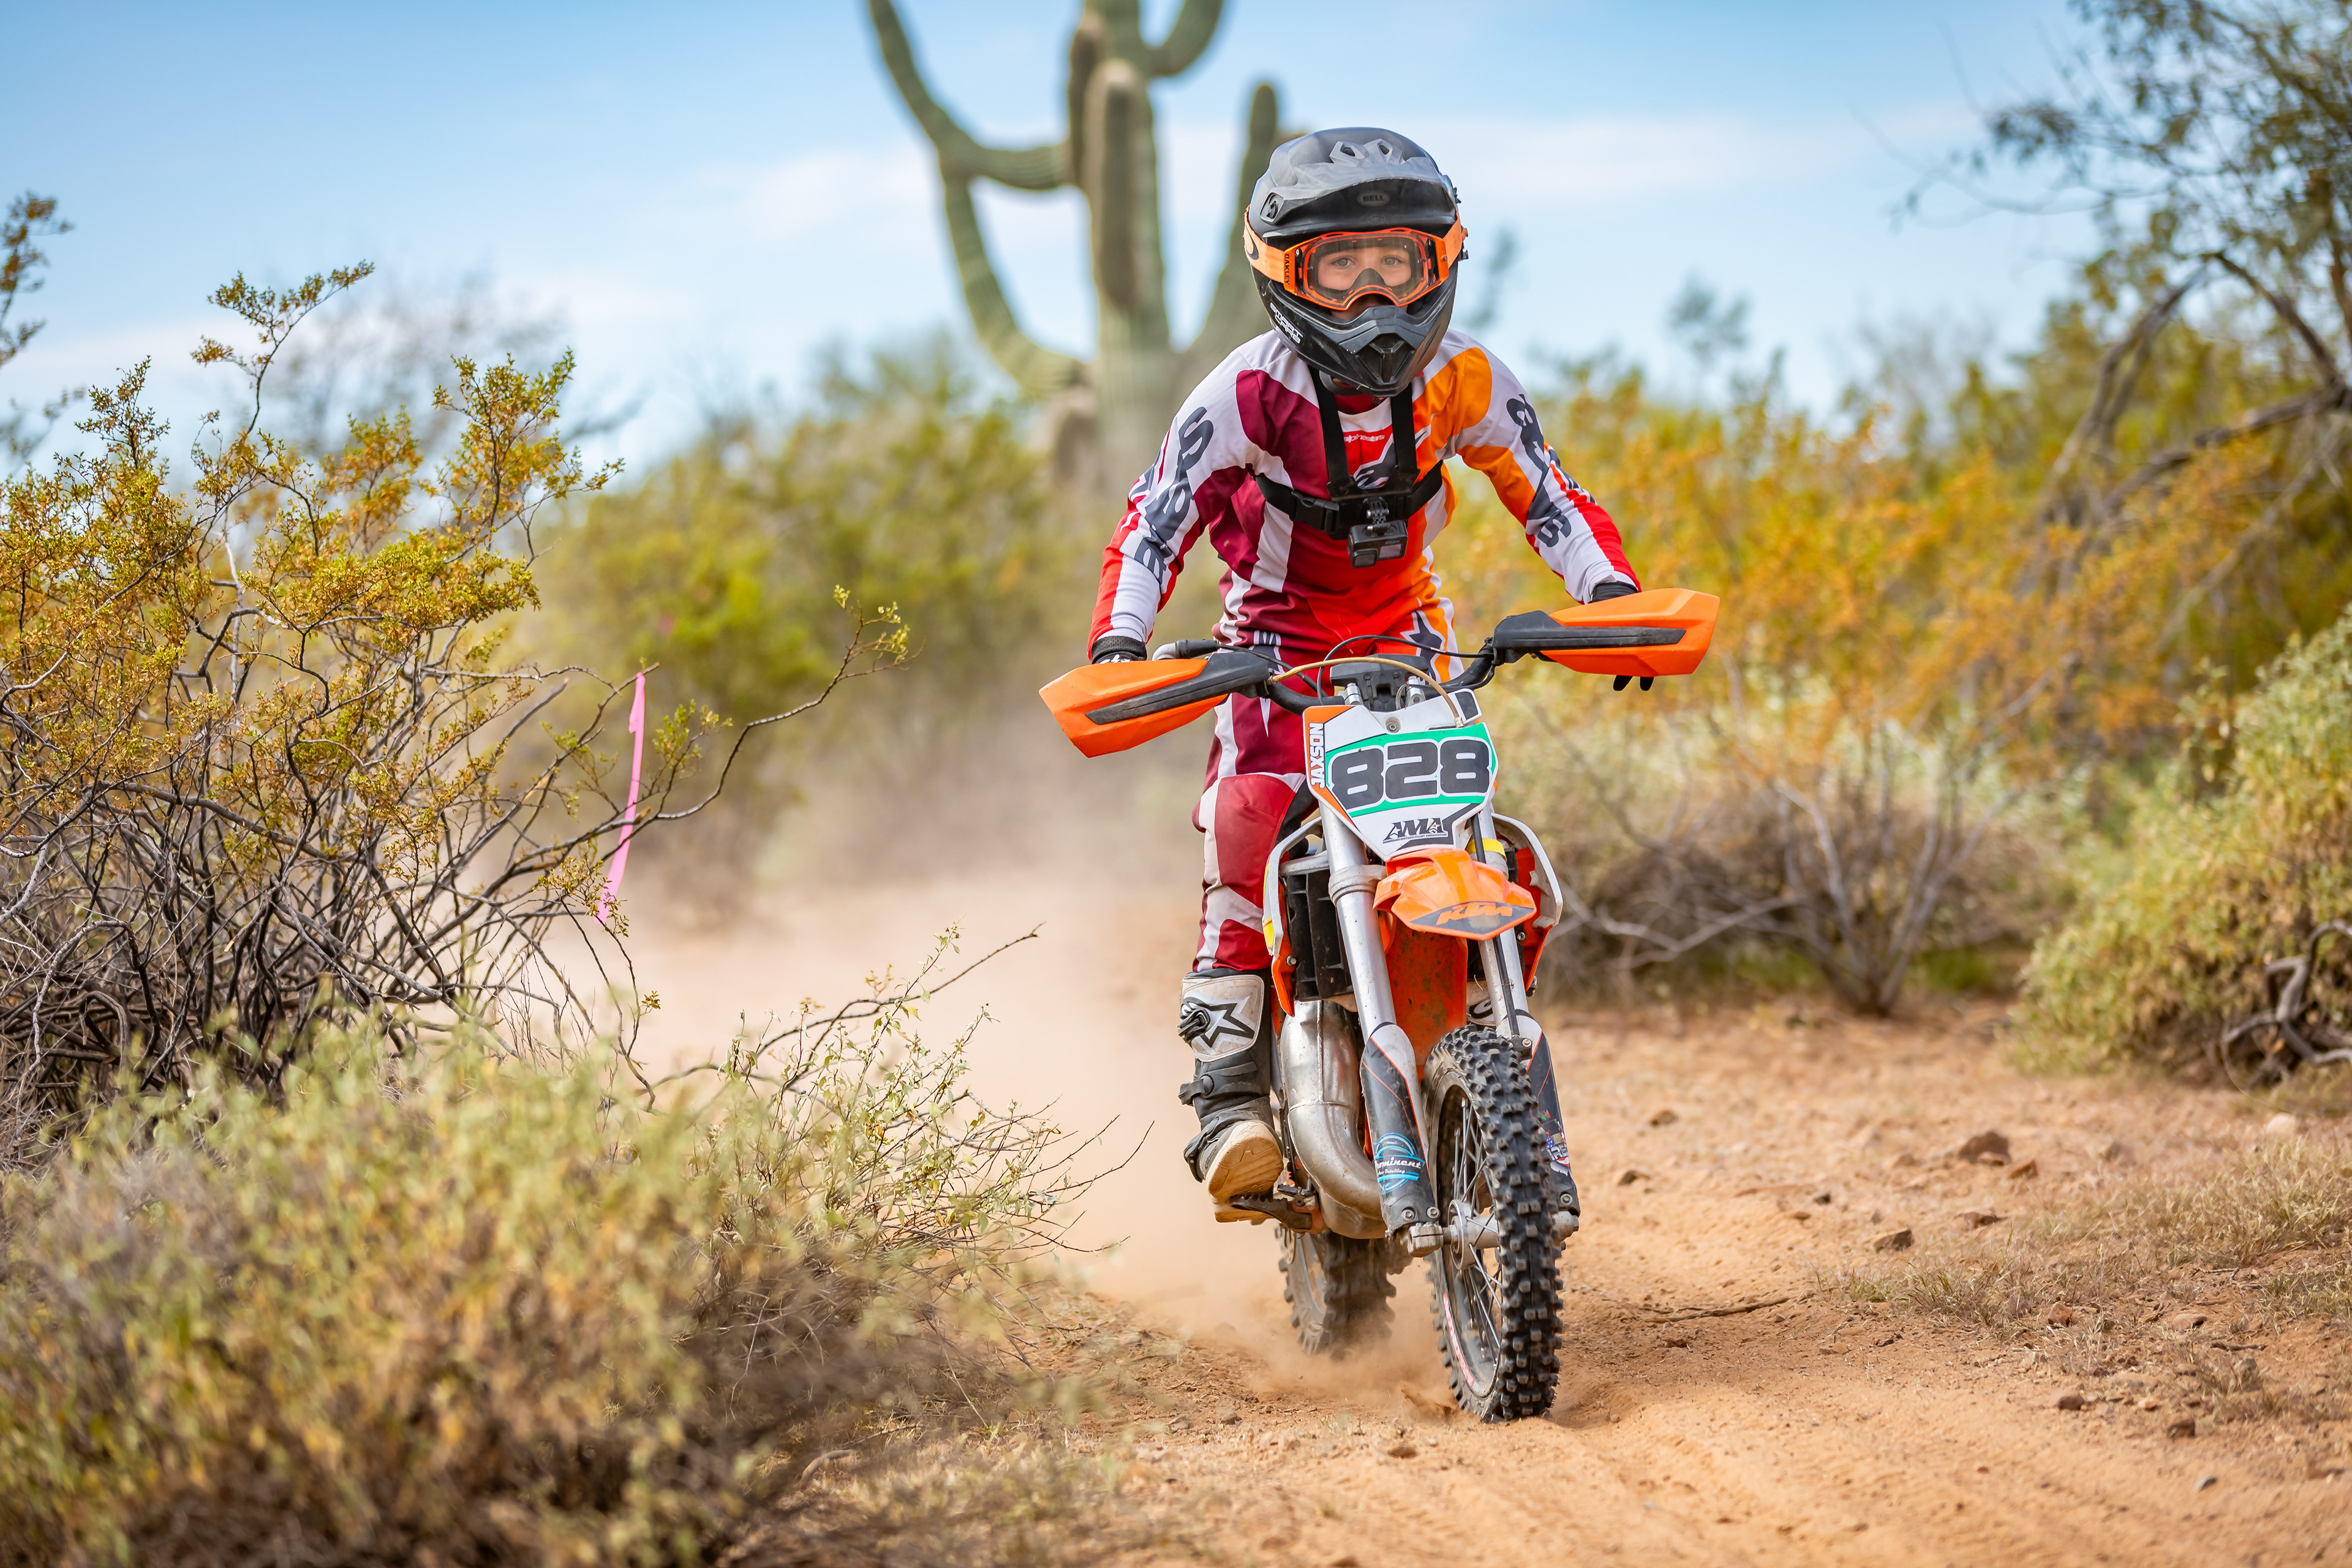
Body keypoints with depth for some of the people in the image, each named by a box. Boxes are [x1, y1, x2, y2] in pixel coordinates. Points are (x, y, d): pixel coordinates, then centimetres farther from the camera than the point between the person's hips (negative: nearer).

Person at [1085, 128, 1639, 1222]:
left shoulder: (1462, 378, -9)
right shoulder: (1250, 391, -17)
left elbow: (1545, 495, -2)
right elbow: (1159, 517, -18)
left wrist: (1609, 589, -19)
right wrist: (1119, 641, -33)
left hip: (1407, 634, 2)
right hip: (1276, 635, -2)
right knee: (1252, 813, -28)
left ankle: (1522, 1105, -1)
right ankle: (1229, 1084, -24)